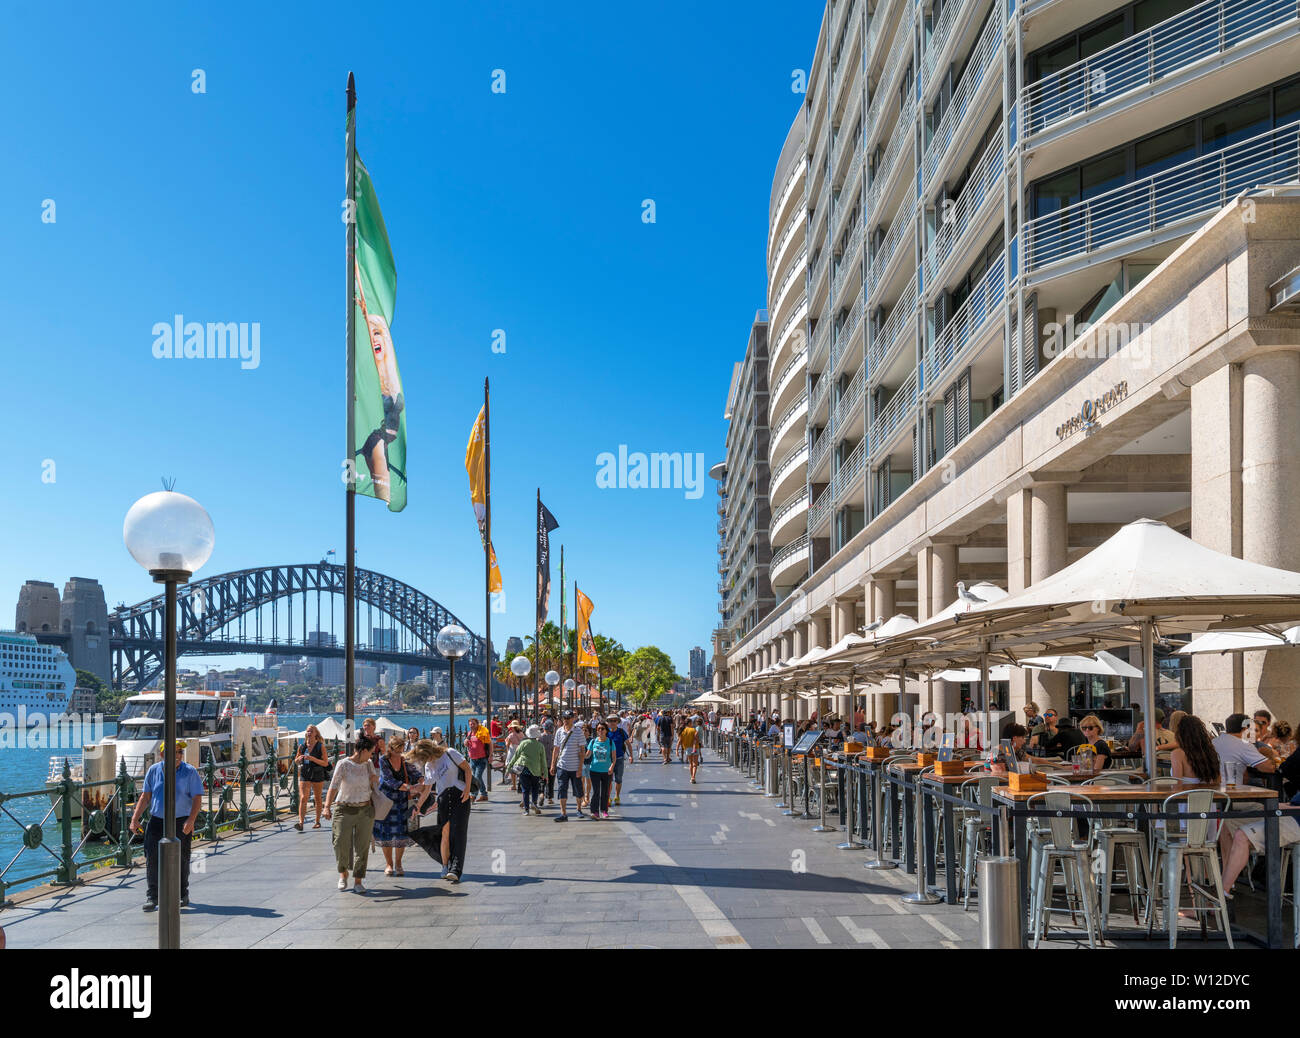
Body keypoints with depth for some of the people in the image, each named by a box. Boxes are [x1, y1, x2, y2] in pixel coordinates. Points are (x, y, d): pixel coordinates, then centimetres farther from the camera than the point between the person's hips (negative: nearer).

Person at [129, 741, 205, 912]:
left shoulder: (190, 772, -5)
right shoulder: (154, 771, 2)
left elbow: (197, 799, -9)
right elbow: (145, 797, 7)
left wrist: (191, 820, -23)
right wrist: (135, 818, -2)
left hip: (181, 823, -2)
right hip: (157, 821, 2)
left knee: (180, 859, 6)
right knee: (152, 858, -4)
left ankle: (182, 896, 22)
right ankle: (152, 897, 5)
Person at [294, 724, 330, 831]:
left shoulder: (320, 746, -6)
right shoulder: (302, 746, 5)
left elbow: (325, 763, -10)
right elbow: (296, 761, 15)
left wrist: (312, 758, -21)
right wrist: (299, 759, -9)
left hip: (317, 775, -2)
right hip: (304, 775, 2)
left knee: (317, 799, 9)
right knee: (303, 798, -11)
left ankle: (317, 822, 22)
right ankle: (301, 822, -18)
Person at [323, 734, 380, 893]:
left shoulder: (368, 764, 7)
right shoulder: (343, 764, -9)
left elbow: (375, 786, 19)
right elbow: (334, 785, -18)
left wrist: (374, 779, -5)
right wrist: (327, 806, -29)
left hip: (365, 811, 4)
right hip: (345, 810, -4)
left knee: (362, 846, 3)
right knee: (341, 844, -4)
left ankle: (358, 881, 12)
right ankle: (343, 873, 24)